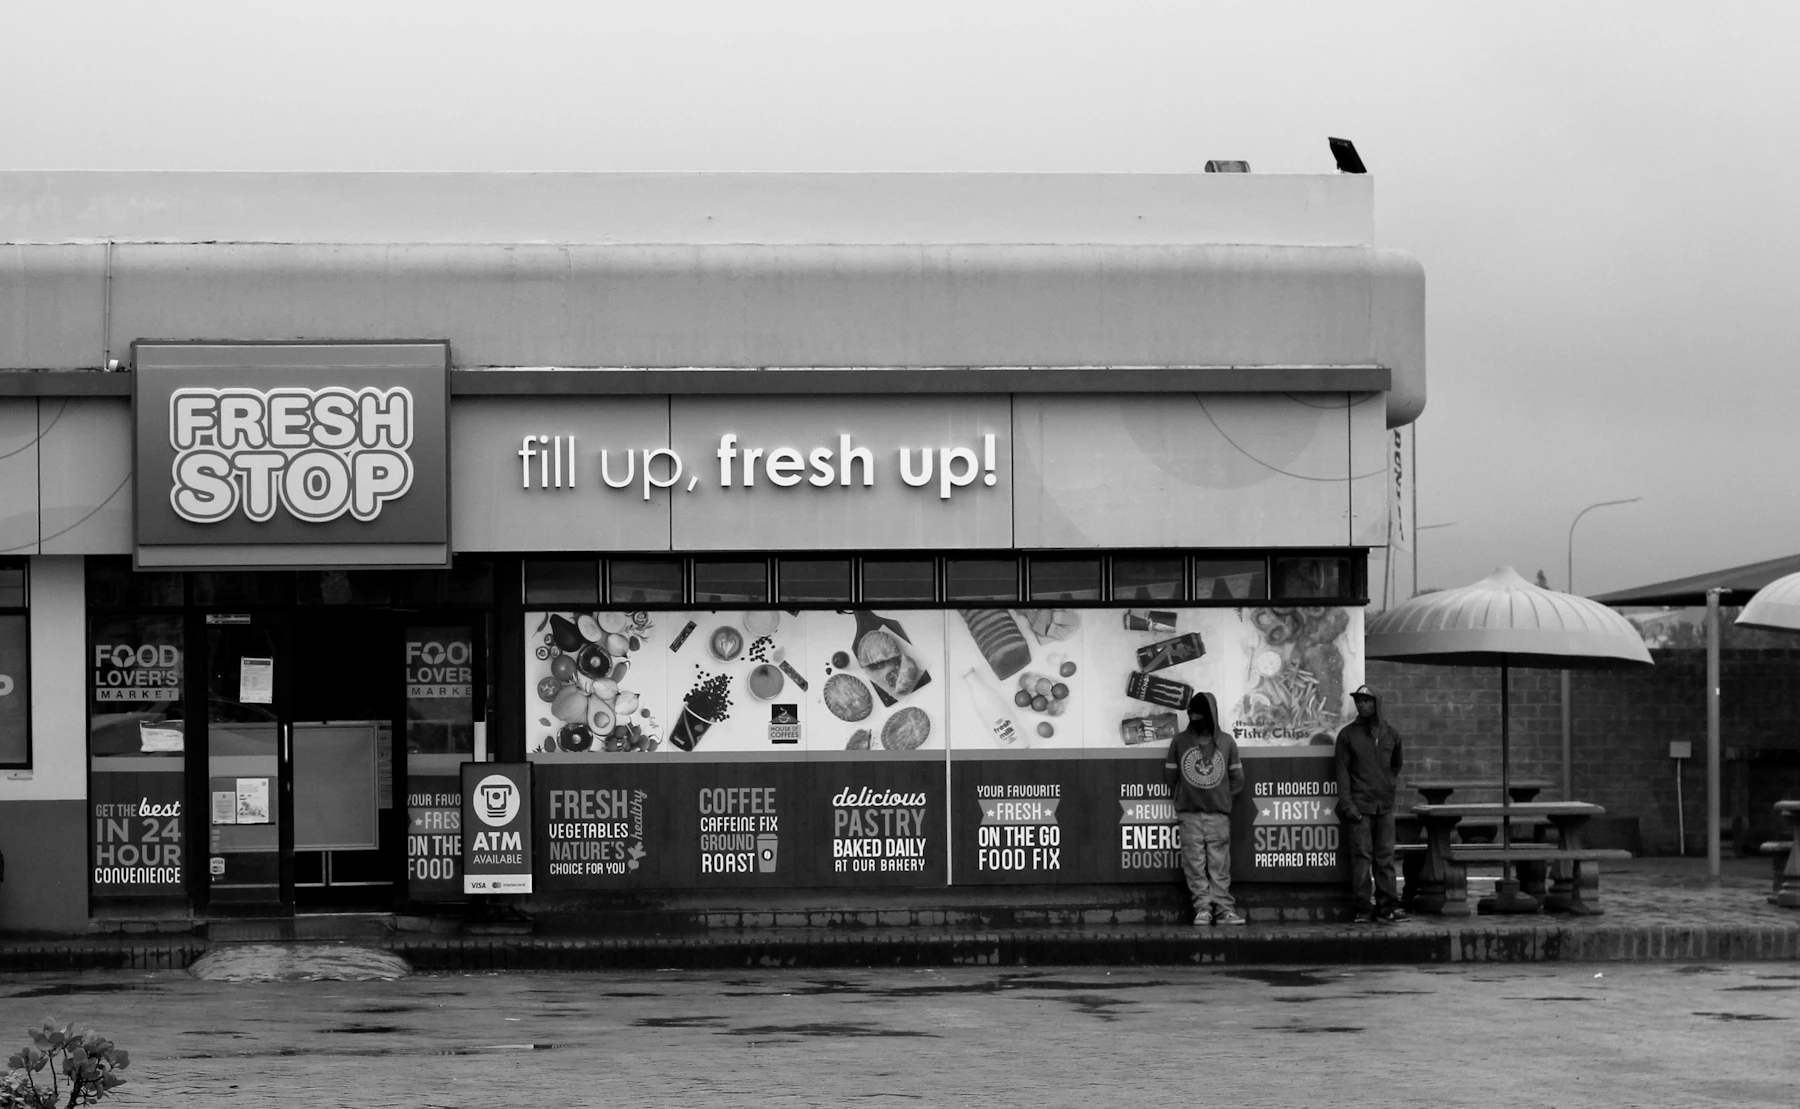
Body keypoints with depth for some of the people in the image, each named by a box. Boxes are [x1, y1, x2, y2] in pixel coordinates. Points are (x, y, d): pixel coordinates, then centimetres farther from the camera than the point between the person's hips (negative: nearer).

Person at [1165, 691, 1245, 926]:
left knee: (1220, 863, -2)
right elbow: (1170, 774, 10)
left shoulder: (1226, 742, 4)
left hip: (1219, 814, 0)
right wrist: (1180, 798, 10)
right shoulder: (1180, 741, 3)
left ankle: (1224, 909, -1)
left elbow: (1237, 777, 11)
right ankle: (1202, 908, -2)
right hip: (1189, 813, 0)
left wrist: (1225, 799, 8)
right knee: (1194, 863, -4)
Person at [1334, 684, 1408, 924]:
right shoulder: (1348, 734, 2)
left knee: (1385, 858, 1)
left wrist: (1389, 784, 12)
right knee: (1362, 856, -6)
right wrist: (1347, 803, -10)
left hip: (1384, 805, 3)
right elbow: (1342, 770, -2)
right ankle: (1363, 909, -4)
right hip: (1359, 805, -3)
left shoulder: (1390, 734, 11)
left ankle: (1387, 907, 1)